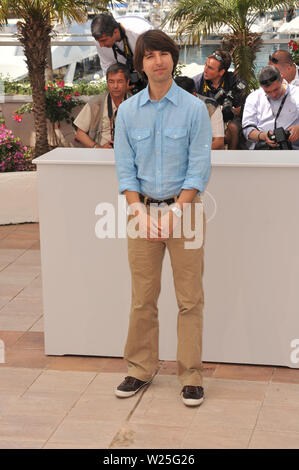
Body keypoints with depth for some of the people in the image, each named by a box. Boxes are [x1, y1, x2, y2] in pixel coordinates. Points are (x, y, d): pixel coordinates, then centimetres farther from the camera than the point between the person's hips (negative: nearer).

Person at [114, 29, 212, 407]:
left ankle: (190, 376, 11)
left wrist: (175, 213, -15)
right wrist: (141, 214, -9)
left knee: (190, 298, 1)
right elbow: (125, 168, 3)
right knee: (143, 297, 7)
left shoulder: (194, 109, -4)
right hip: (143, 208, 2)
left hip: (184, 207, -2)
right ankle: (140, 369, 21)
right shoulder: (127, 111, 4)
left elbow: (199, 167, -7)